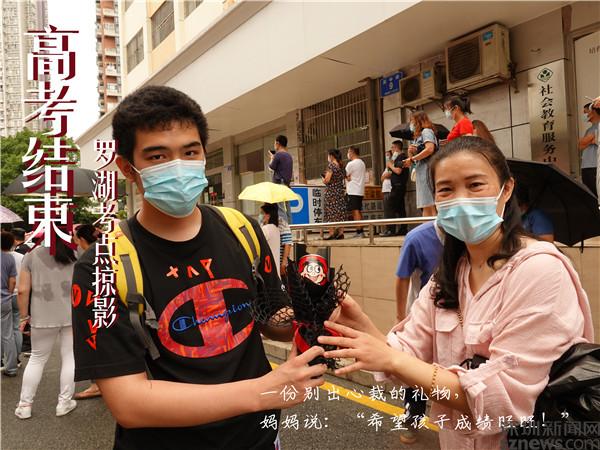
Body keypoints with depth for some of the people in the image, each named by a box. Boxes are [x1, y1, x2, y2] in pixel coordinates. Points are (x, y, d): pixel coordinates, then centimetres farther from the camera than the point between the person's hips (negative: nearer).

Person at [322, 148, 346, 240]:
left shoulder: (331, 165, -11)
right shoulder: (341, 166, 11)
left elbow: (327, 180, -17)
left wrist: (323, 178, 6)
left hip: (331, 192, -7)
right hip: (341, 191, 7)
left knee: (331, 212, -3)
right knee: (340, 212, 8)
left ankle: (332, 233, -4)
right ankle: (340, 232, 9)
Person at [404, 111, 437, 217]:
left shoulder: (426, 131, 0)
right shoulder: (417, 137, 25)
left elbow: (430, 149, -18)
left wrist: (412, 159, -12)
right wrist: (411, 153, -1)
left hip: (427, 170, -9)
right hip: (420, 173, 9)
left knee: (430, 205, -14)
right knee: (425, 207, 4)